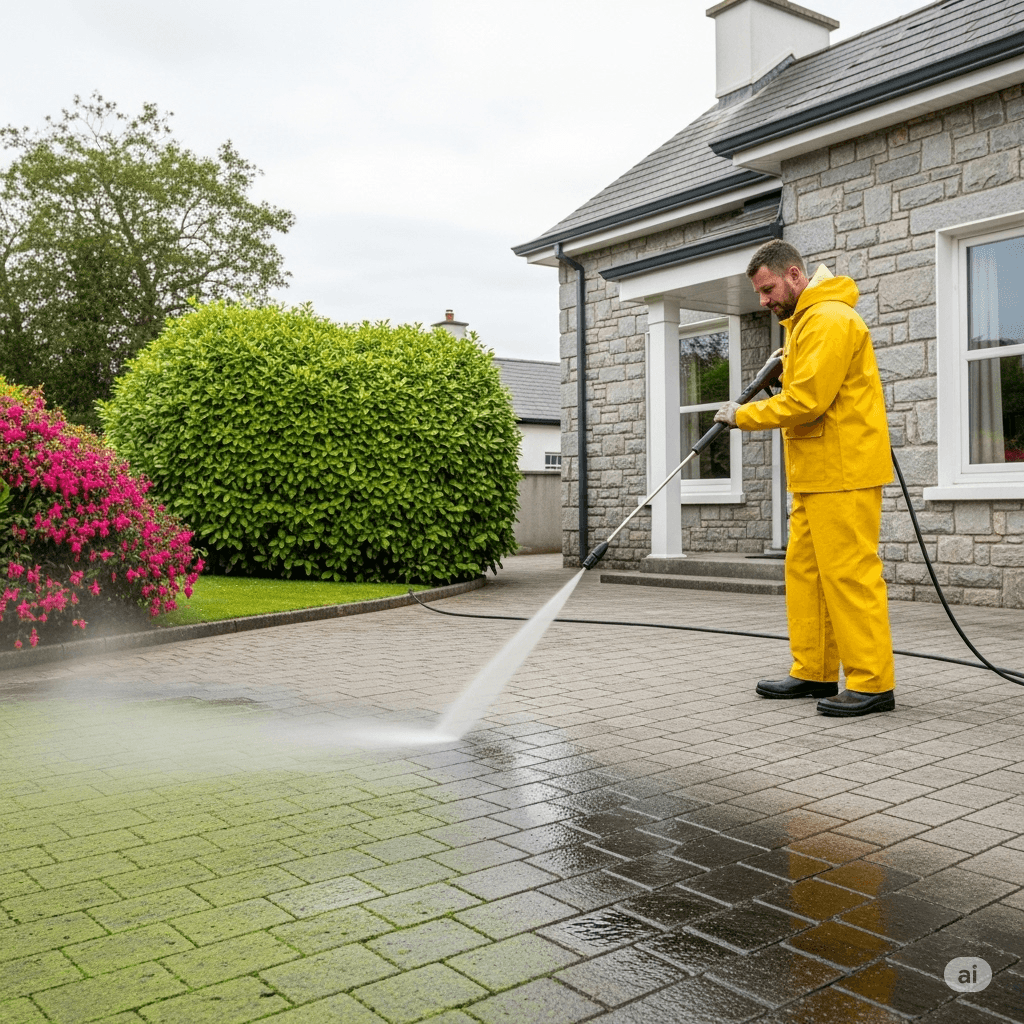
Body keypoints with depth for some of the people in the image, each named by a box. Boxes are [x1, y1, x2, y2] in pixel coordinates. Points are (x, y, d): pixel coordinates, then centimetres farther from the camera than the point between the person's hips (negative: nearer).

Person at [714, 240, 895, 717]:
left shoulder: (829, 320, -13)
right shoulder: (804, 322, 21)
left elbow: (807, 401, -21)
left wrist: (744, 416, -10)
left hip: (843, 473, -11)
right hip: (816, 475, 11)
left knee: (850, 574, -9)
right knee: (804, 569, 10)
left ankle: (873, 684, -3)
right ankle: (814, 672, 18)